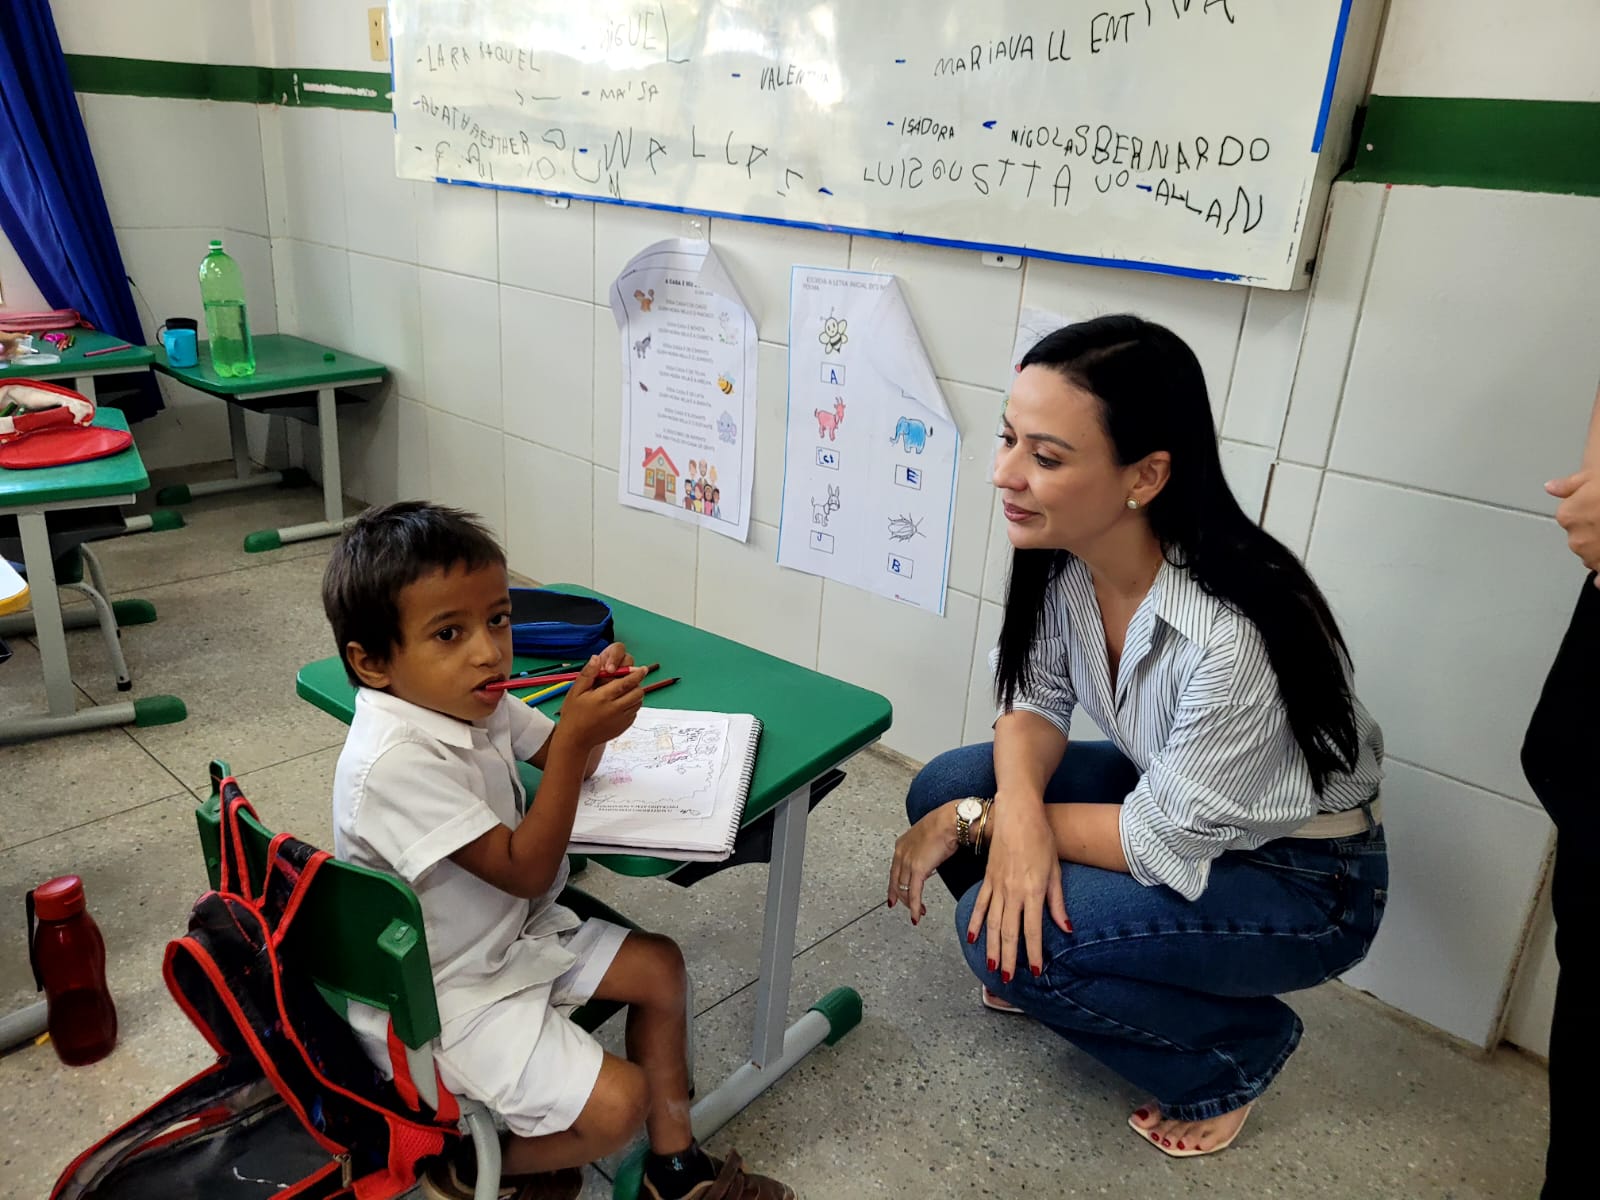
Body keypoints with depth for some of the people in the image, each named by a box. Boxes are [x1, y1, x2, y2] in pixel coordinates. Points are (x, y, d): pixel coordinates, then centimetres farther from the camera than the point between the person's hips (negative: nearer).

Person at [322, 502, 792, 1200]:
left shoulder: (471, 699, -7)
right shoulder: (396, 762, -33)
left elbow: (567, 765, 8)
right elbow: (524, 871, -27)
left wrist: (589, 702, -15)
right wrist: (577, 735, -34)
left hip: (510, 934, 9)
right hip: (442, 996, -9)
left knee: (658, 966, 9)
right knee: (618, 1104, -15)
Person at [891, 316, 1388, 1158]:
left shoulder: (1231, 633, -37)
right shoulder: (1061, 554, -16)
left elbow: (1165, 845, -25)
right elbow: (1037, 700, -5)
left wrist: (979, 820, -18)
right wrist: (1016, 810, -27)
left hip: (1304, 881, -6)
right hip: (1163, 793, 7)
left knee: (993, 930, -22)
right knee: (943, 788, -9)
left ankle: (1236, 1055, 5)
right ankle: (1051, 973, 18)